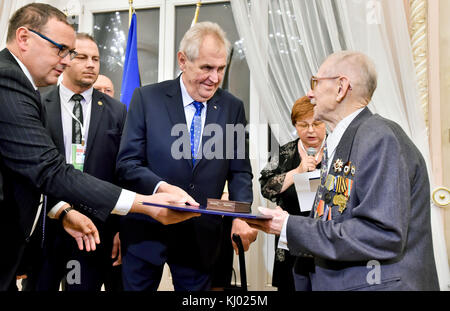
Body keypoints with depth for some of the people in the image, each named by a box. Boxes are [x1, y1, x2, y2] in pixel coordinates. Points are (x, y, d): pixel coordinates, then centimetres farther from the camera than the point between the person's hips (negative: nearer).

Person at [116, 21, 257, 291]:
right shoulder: (147, 98, -6)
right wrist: (162, 187, -27)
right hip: (147, 231, -1)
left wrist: (242, 216, -15)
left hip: (202, 236, 2)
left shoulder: (233, 107, 1)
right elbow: (127, 163, -8)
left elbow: (240, 171, 3)